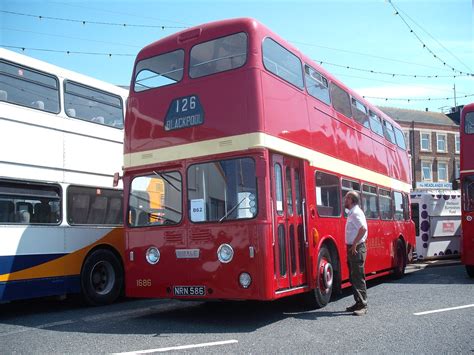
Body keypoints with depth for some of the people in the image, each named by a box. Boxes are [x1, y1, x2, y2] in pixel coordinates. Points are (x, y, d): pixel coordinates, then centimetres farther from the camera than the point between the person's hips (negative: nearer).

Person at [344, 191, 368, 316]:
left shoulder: (356, 213, -14)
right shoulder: (352, 213, 15)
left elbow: (363, 228, -28)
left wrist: (354, 244, -25)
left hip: (357, 249, -10)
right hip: (352, 249, 10)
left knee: (358, 277, -7)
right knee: (353, 278, 14)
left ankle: (363, 306, -2)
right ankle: (358, 303, 22)